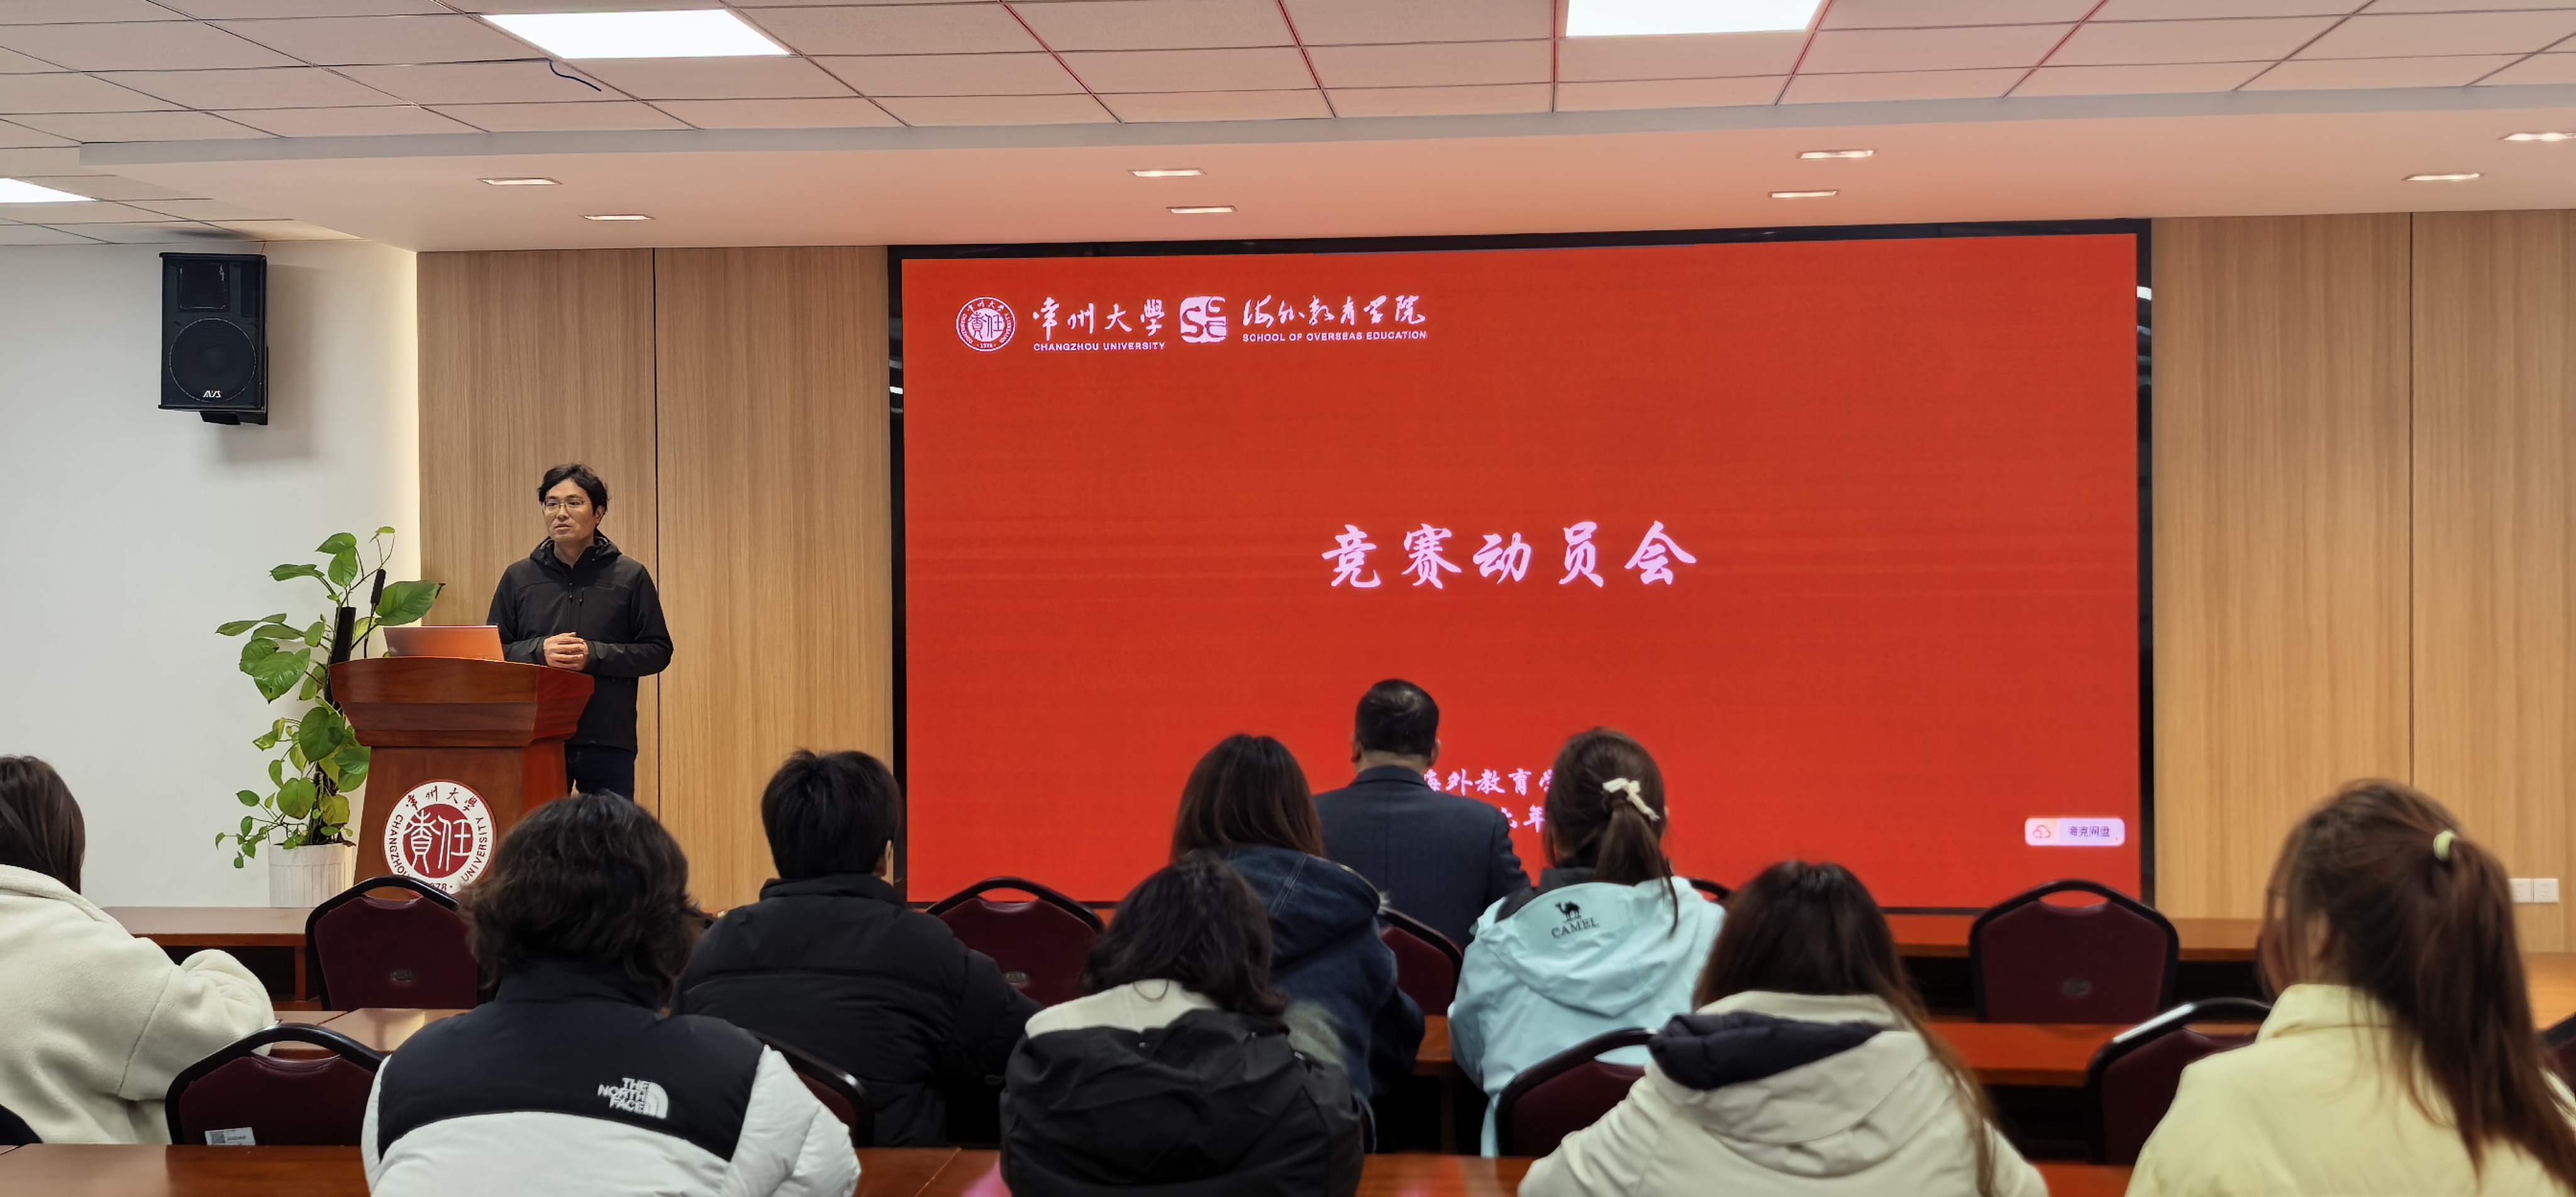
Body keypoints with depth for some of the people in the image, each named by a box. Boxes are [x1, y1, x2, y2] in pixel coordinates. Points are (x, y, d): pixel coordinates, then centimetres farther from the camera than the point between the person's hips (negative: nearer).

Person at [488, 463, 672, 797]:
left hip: (608, 743, -1)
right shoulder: (519, 577, 13)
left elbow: (658, 651, 3)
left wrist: (595, 655, -11)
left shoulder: (629, 576, 7)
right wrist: (539, 651, -8)